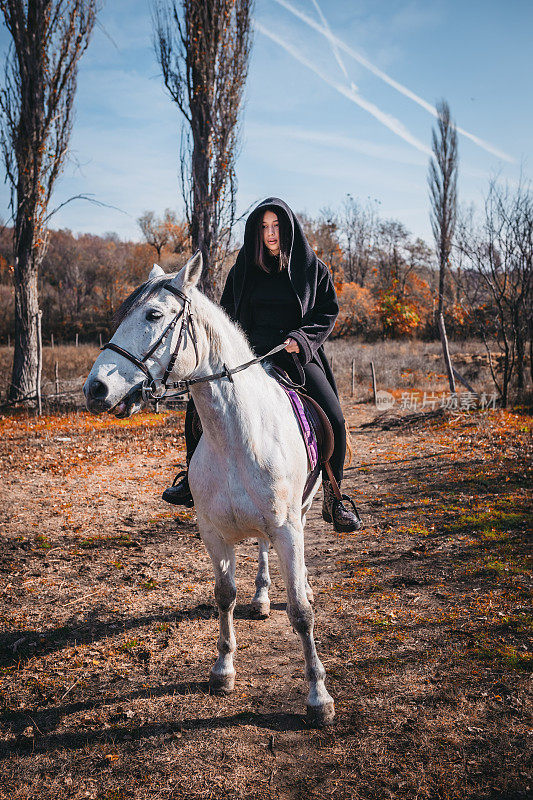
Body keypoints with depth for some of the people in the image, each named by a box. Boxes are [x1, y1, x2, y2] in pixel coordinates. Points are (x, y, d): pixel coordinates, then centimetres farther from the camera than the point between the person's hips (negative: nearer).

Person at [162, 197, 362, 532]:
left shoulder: (312, 267, 5)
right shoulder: (243, 268, 10)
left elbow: (329, 311, 6)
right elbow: (227, 314, 18)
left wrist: (302, 337, -12)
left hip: (298, 354, -2)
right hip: (250, 353, 2)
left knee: (334, 418, -20)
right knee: (199, 406, -12)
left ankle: (333, 499, -1)